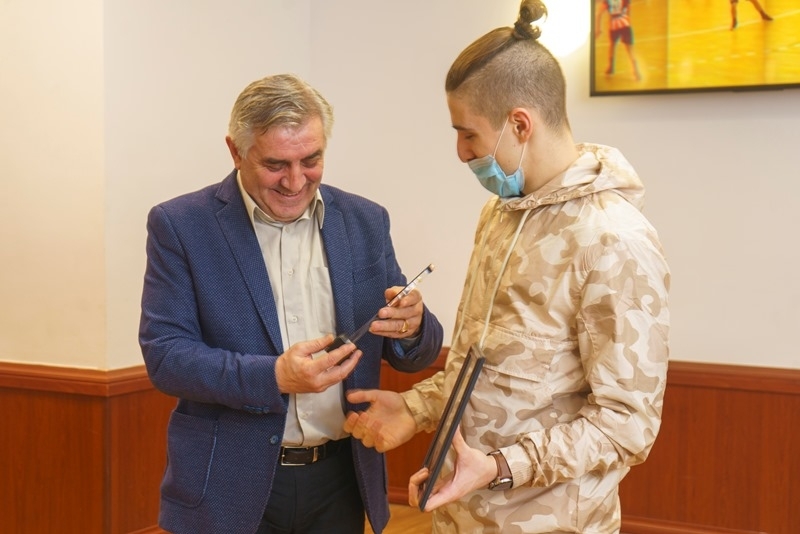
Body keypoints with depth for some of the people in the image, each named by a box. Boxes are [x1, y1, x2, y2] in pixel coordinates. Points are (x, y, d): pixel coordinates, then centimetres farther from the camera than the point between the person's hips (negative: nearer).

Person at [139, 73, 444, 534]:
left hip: (341, 481, 3)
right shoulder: (181, 225, -6)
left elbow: (412, 355, 5)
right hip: (230, 486, -3)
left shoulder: (365, 221, 2)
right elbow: (164, 355, -11)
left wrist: (412, 326, -18)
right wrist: (273, 377, -25)